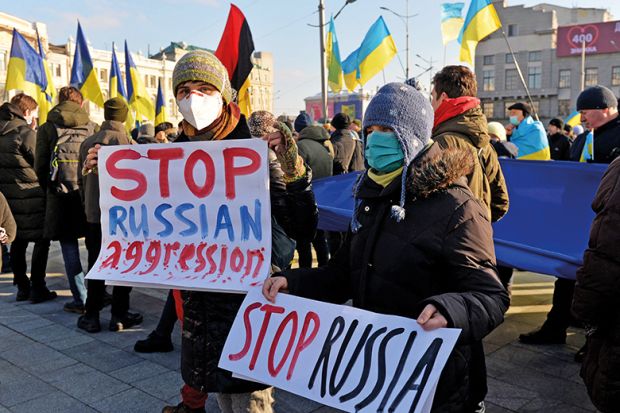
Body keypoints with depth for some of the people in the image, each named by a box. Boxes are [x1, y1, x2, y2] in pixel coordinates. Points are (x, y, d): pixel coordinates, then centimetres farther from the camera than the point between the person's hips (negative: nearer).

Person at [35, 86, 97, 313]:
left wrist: (48, 188, 16)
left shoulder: (47, 128, 1)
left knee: (69, 246, 4)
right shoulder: (93, 127, 3)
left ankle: (81, 299, 4)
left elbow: (40, 166, 2)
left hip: (61, 195, -2)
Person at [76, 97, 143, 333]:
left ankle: (92, 316, 16)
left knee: (96, 264, 11)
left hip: (94, 214, 4)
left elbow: (82, 179, 10)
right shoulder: (129, 143, -12)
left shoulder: (88, 143, 2)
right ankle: (119, 315, 12)